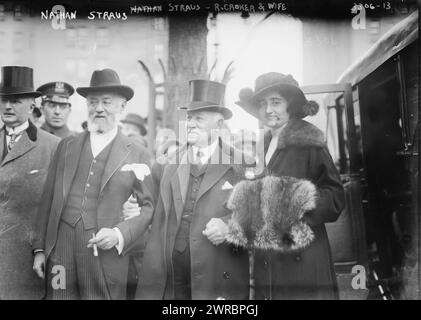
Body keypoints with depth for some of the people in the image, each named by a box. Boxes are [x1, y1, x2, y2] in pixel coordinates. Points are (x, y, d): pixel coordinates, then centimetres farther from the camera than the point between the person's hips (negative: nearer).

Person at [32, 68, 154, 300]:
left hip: (107, 258, -2)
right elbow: (48, 200, 10)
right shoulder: (66, 146, 10)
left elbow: (147, 206, 1)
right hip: (60, 254, 2)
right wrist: (39, 248, 7)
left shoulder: (137, 154, 2)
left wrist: (120, 234, -13)